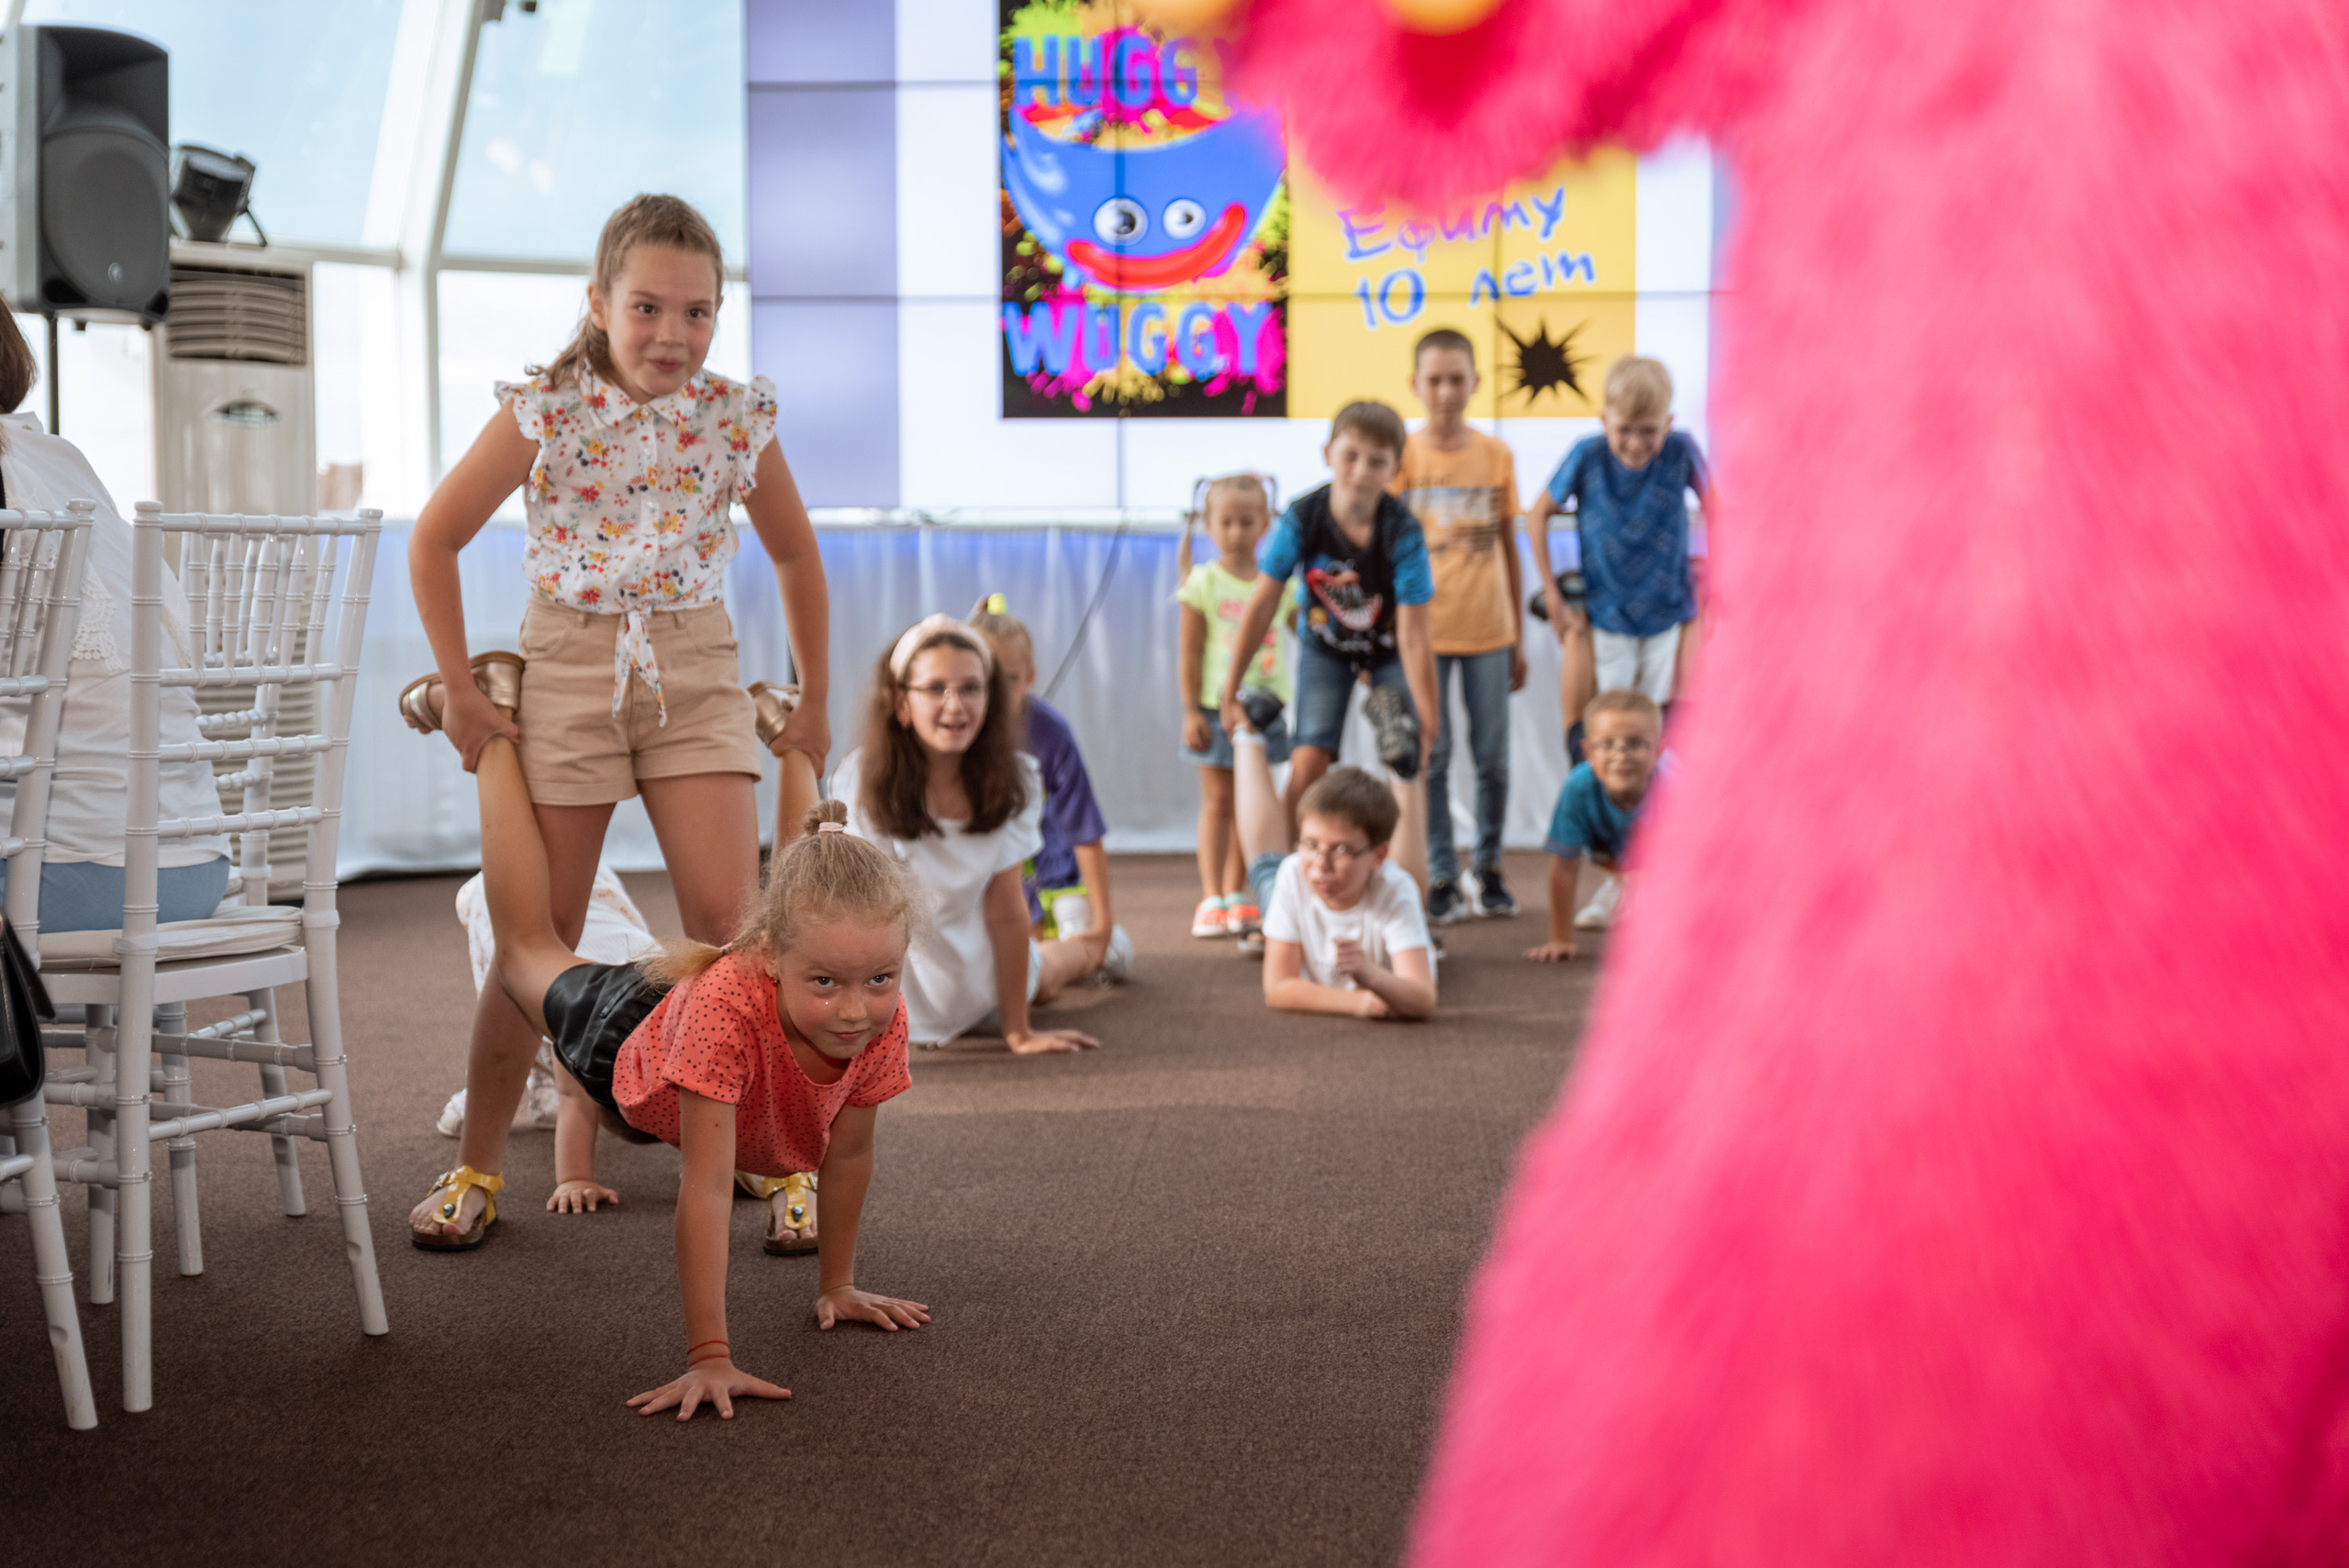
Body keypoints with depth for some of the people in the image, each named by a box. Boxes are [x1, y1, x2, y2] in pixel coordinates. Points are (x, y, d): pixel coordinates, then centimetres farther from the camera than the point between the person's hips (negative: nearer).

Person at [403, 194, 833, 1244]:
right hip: (566, 670, -1)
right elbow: (434, 539, 2)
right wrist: (458, 689, -1)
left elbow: (796, 557, 13)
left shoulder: (736, 418, -1)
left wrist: (812, 706, 13)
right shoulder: (545, 412, -7)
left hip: (696, 671, 1)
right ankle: (477, 1164, 18)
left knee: (729, 919, -10)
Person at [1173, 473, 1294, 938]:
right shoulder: (1203, 583, -4)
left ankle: (1236, 894, 17)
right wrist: (1191, 711, -9)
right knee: (1217, 801, -2)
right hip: (1217, 707, -3)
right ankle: (1211, 898, 0)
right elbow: (1188, 654, -4)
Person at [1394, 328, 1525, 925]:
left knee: (1493, 758, 6)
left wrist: (1518, 638, 10)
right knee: (1430, 757, 1)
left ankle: (1490, 870, 21)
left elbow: (1509, 549, 9)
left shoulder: (1497, 455, 4)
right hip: (1422, 630, -2)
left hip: (1487, 629, 2)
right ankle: (1442, 879, 10)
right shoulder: (1402, 455, -2)